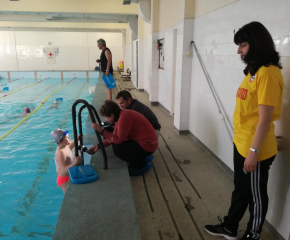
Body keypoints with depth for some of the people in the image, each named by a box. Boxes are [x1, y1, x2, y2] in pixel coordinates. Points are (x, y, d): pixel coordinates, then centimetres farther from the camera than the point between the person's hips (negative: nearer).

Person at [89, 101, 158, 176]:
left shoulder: (124, 118, -24)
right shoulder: (120, 115, 8)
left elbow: (118, 140, -21)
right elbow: (114, 136, 12)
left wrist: (101, 131, -19)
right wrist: (99, 146, 7)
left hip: (147, 145, -10)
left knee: (117, 149, -17)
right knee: (115, 144, 10)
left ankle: (142, 165, -1)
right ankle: (142, 157, 15)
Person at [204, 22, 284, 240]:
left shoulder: (268, 73, -20)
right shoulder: (253, 70, 10)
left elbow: (265, 118, -22)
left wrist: (253, 151, -19)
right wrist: (244, 146, 17)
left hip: (255, 150, -9)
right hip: (241, 143, 9)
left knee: (255, 194, 13)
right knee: (240, 189, 23)